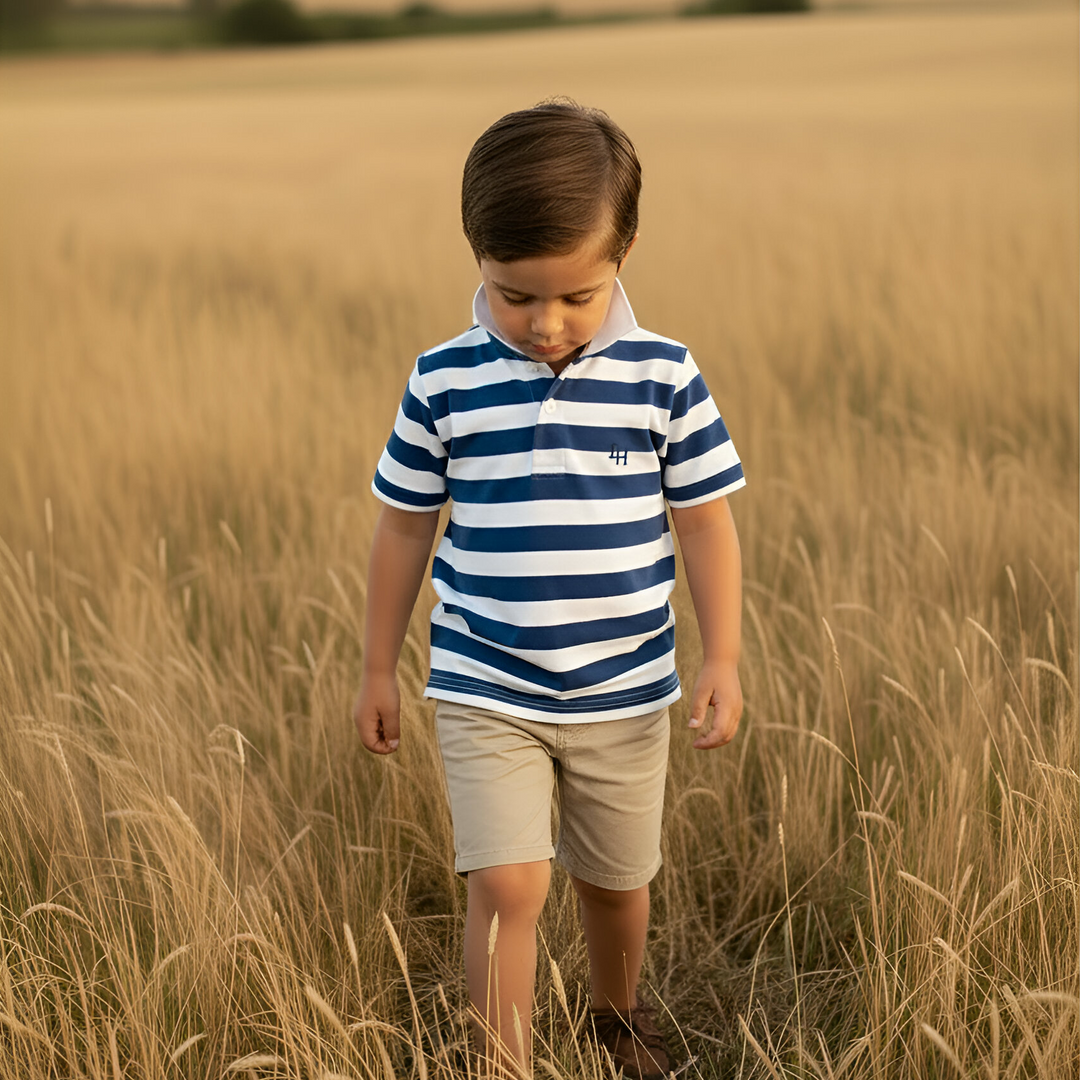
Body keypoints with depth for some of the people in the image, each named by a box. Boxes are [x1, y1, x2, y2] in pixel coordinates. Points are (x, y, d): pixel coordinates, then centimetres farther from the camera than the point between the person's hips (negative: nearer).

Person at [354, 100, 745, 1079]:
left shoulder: (663, 377, -8)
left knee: (615, 880, 18)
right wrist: (379, 670, 7)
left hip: (625, 693, 1)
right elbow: (404, 527, 3)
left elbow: (706, 521, 0)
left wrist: (724, 659, -4)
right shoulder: (445, 383, -7)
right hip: (484, 692, -1)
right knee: (508, 885, -12)